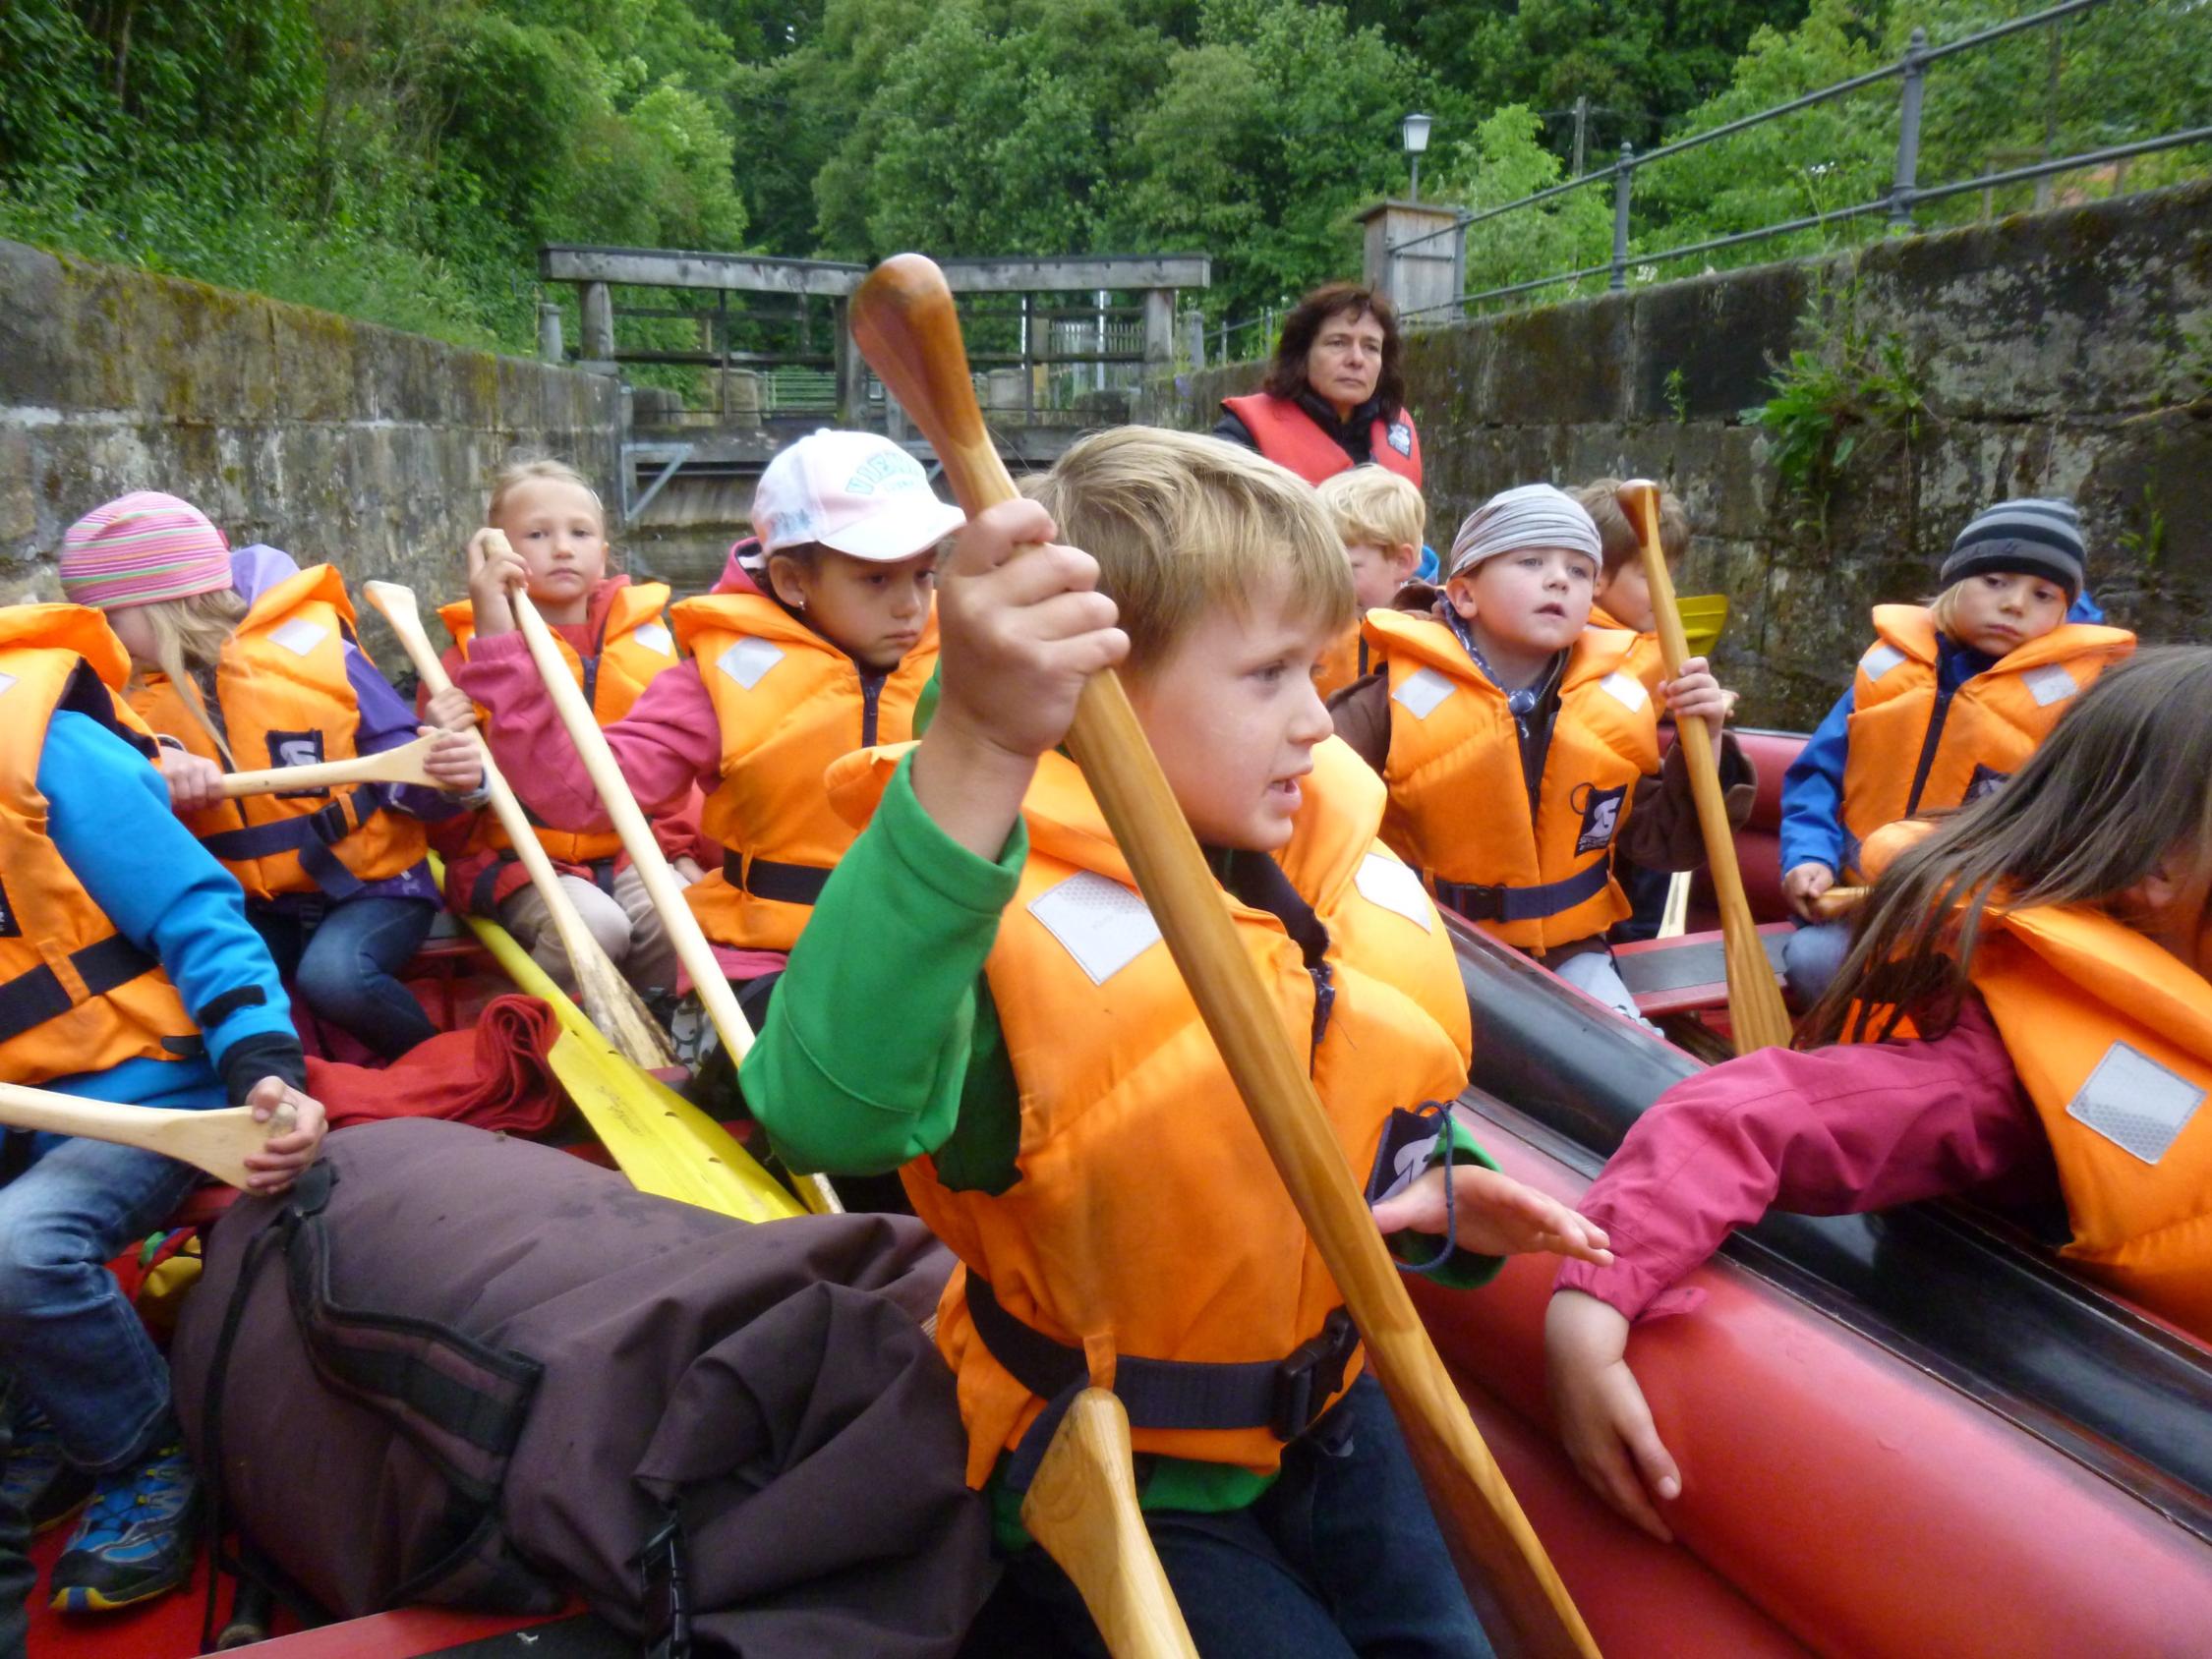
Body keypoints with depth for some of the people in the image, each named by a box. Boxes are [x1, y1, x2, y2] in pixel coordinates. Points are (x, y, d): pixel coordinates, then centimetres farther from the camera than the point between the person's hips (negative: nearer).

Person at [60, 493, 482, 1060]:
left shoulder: (314, 652, -9)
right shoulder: (146, 698, 6)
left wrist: (445, 777, -30)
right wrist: (156, 781, -31)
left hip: (372, 884, -5)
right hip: (257, 904, 5)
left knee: (333, 974, -34)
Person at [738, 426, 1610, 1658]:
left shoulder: (1371, 892, -6)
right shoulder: (1015, 920, -30)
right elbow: (829, 1116, -52)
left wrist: (1445, 1196, -10)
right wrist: (976, 758, -62)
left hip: (1323, 1407, 6)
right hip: (1109, 1469, -6)